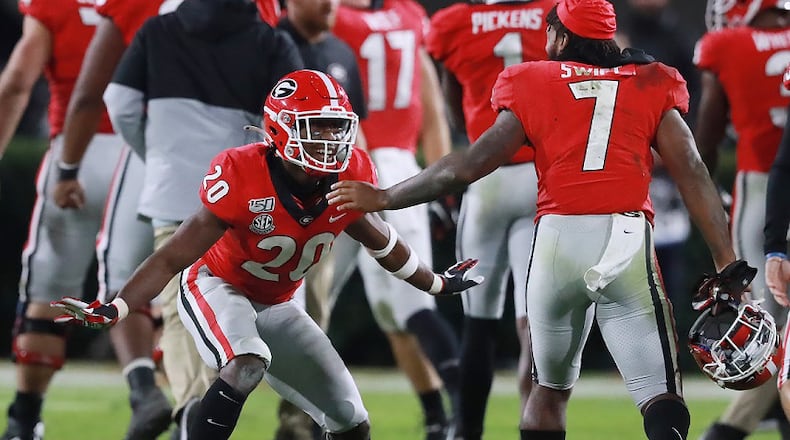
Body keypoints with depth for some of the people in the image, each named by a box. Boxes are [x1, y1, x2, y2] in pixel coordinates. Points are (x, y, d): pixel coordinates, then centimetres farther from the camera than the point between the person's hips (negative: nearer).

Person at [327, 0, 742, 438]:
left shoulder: (533, 87, 11)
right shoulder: (652, 88, 13)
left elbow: (469, 165, 10)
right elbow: (691, 173, 6)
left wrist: (383, 198, 21)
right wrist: (727, 262, 6)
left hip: (559, 238, 1)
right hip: (627, 240, -1)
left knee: (549, 386, 19)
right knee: (662, 401, -5)